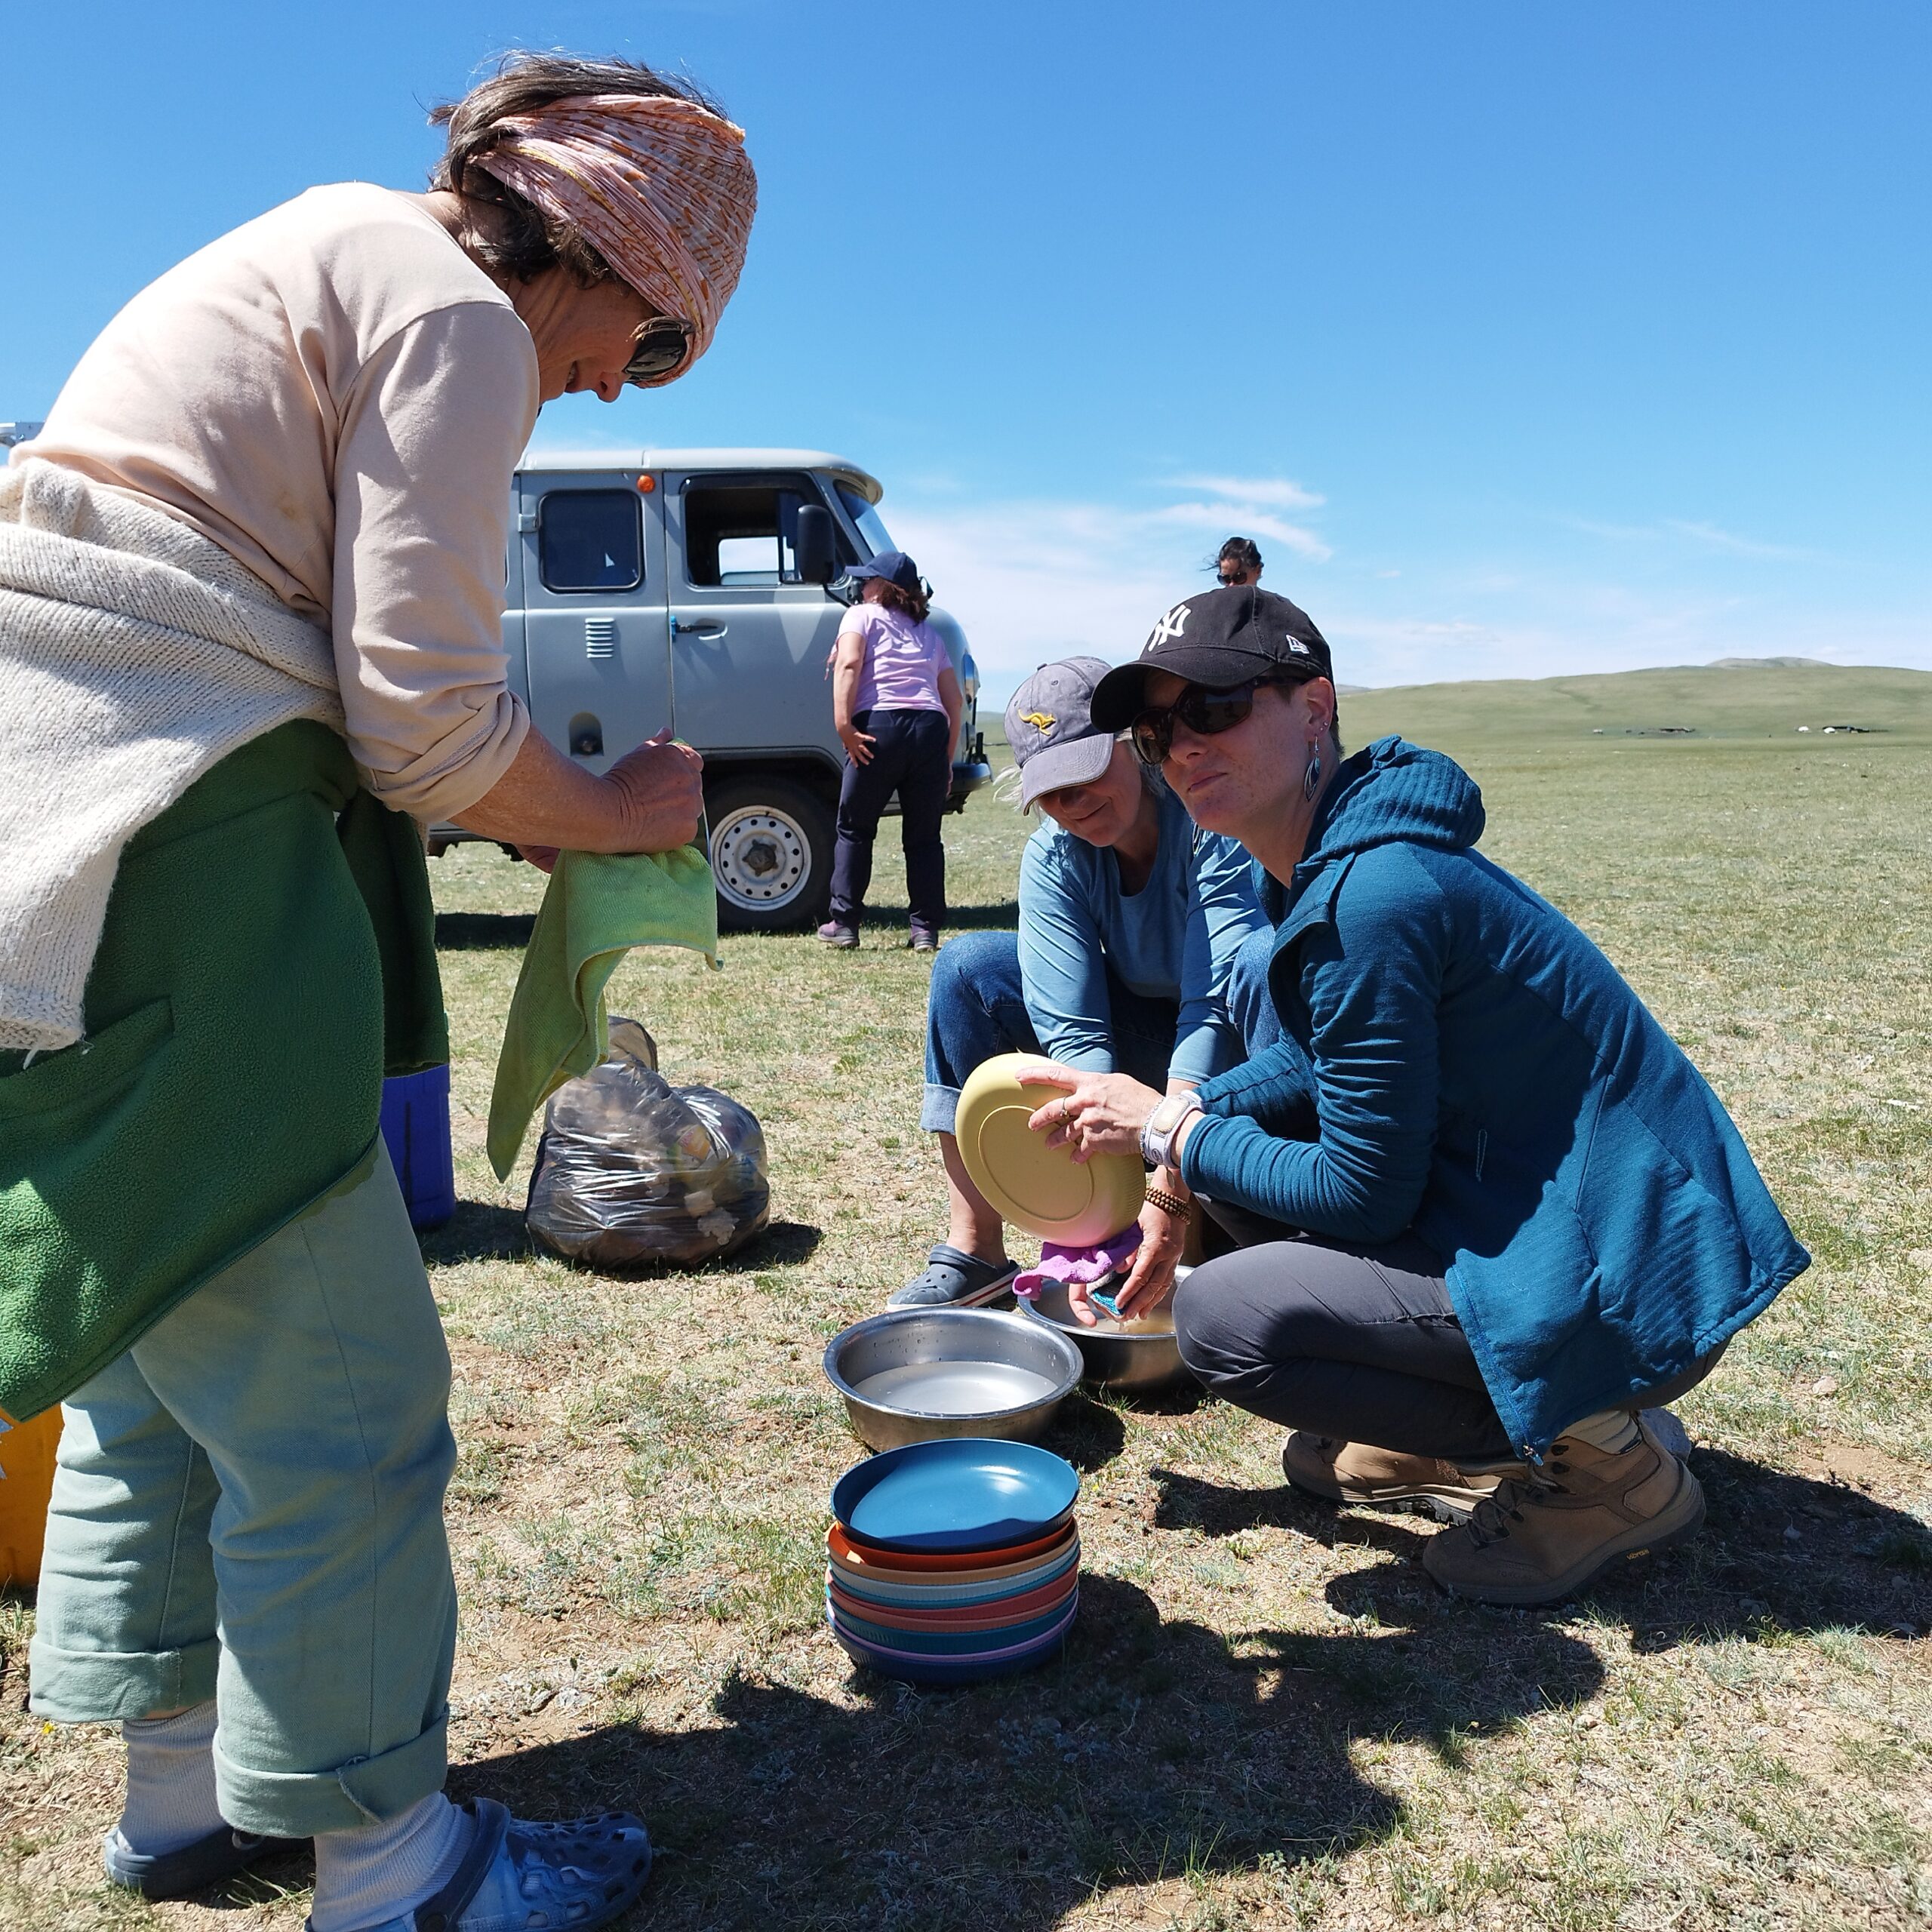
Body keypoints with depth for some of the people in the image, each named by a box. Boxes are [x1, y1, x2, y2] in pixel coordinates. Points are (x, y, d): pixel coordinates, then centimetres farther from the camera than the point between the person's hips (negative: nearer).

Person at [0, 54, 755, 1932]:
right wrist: (623, 812, 4)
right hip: (170, 859, -11)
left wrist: (535, 801, 15)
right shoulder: (455, 315, -7)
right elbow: (428, 723, -14)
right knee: (337, 1389, -2)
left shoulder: (332, 250, 23)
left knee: (163, 1343, 19)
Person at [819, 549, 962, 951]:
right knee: (924, 836, 10)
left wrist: (843, 725, -12)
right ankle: (926, 929, 5)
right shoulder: (930, 634, 27)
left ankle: (843, 924, 8)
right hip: (931, 729, 4)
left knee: (854, 830, 8)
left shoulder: (861, 615, 14)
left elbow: (848, 665, -6)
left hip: (880, 726, -4)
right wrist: (947, 757, 23)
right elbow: (954, 702, 21)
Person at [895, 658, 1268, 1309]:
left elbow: (1218, 1005, -35)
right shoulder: (1054, 858, -13)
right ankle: (975, 1252, -9)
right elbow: (1075, 1035, -22)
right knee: (967, 967, -12)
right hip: (1143, 1037, 5)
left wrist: (1169, 1200, -43)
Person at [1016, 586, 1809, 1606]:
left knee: (1220, 1321, -15)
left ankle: (1603, 1464, -1)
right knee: (1244, 1138, 11)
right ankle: (1464, 1432, 17)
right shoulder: (1328, 858, 4)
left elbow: (1366, 1193, -19)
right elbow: (1319, 1061, 20)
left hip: (1629, 1284, -10)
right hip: (1544, 1208, 10)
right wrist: (1183, 1110, 5)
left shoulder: (1371, 896, -26)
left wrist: (1171, 1133, -6)